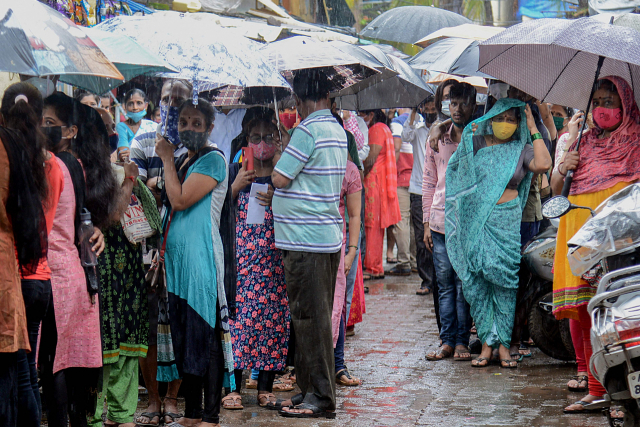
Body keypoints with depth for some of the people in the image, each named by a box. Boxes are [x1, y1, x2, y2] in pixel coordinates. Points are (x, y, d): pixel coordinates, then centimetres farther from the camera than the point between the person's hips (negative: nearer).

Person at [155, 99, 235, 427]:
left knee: (206, 336, -7)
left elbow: (180, 200, -15)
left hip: (201, 257, -9)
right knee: (182, 335, 10)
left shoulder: (213, 160, -8)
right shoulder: (181, 160, 18)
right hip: (175, 256, 9)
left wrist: (167, 159, -7)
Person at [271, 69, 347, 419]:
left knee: (309, 318, -6)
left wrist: (277, 160, 6)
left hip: (304, 238, -9)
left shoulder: (308, 130, -15)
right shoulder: (337, 130, 13)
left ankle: (320, 397, -4)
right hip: (328, 236, 9)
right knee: (316, 317, 13)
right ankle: (312, 390, 19)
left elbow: (280, 178, -13)